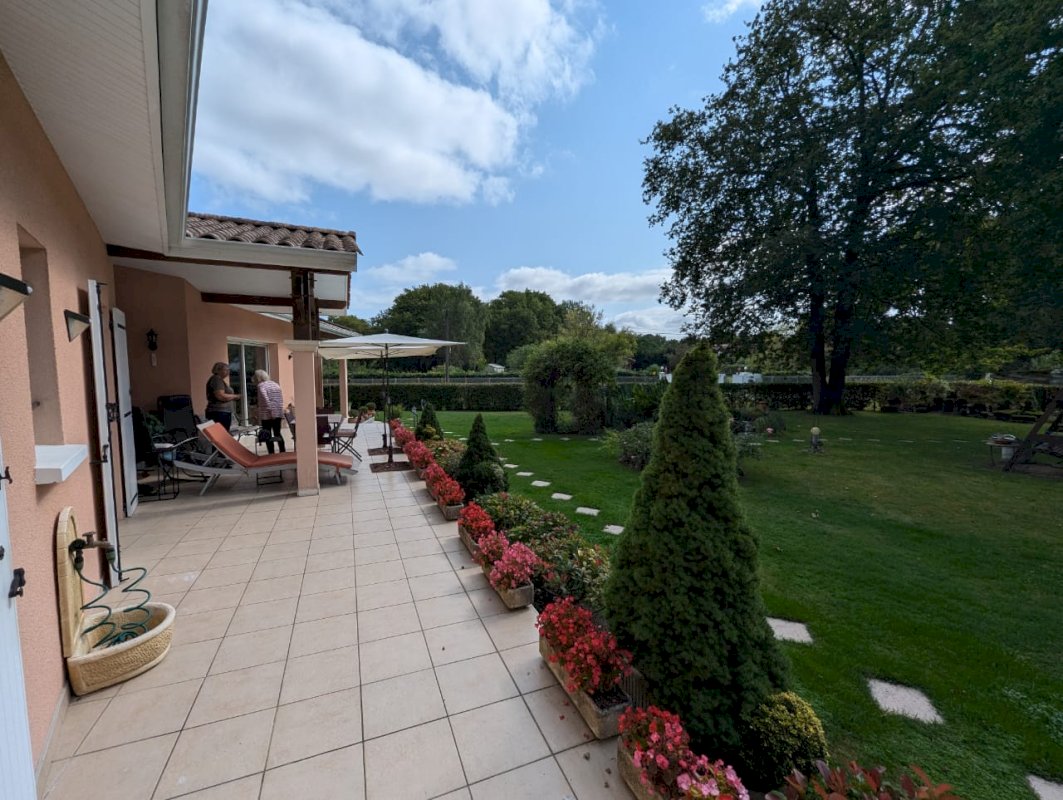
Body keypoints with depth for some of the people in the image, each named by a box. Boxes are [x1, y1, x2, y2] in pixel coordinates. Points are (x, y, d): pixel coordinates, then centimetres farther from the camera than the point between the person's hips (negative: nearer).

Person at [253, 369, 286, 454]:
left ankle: (271, 454, 1)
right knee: (277, 433, 13)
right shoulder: (276, 384, 14)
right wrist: (280, 408, 11)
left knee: (268, 435, 2)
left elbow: (265, 398, -17)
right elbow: (281, 398, 10)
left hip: (267, 414, -6)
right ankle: (283, 453, 10)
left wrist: (270, 410, -18)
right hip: (278, 413, 6)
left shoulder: (261, 385, -4)